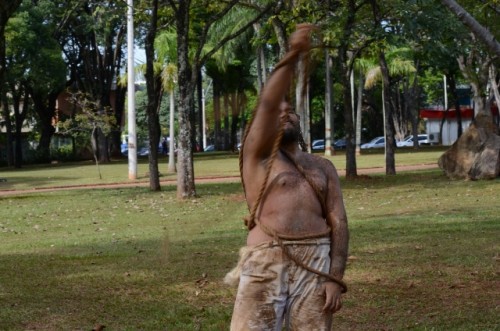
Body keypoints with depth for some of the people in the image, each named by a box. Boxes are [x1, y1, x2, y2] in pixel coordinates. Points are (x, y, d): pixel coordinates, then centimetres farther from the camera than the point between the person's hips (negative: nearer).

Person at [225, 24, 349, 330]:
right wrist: (293, 56, -17)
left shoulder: (323, 167, 19)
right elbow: (267, 104, -6)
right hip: (266, 262, -3)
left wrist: (335, 278, -3)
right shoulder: (258, 155, 11)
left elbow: (339, 222, 10)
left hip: (316, 262, 3)